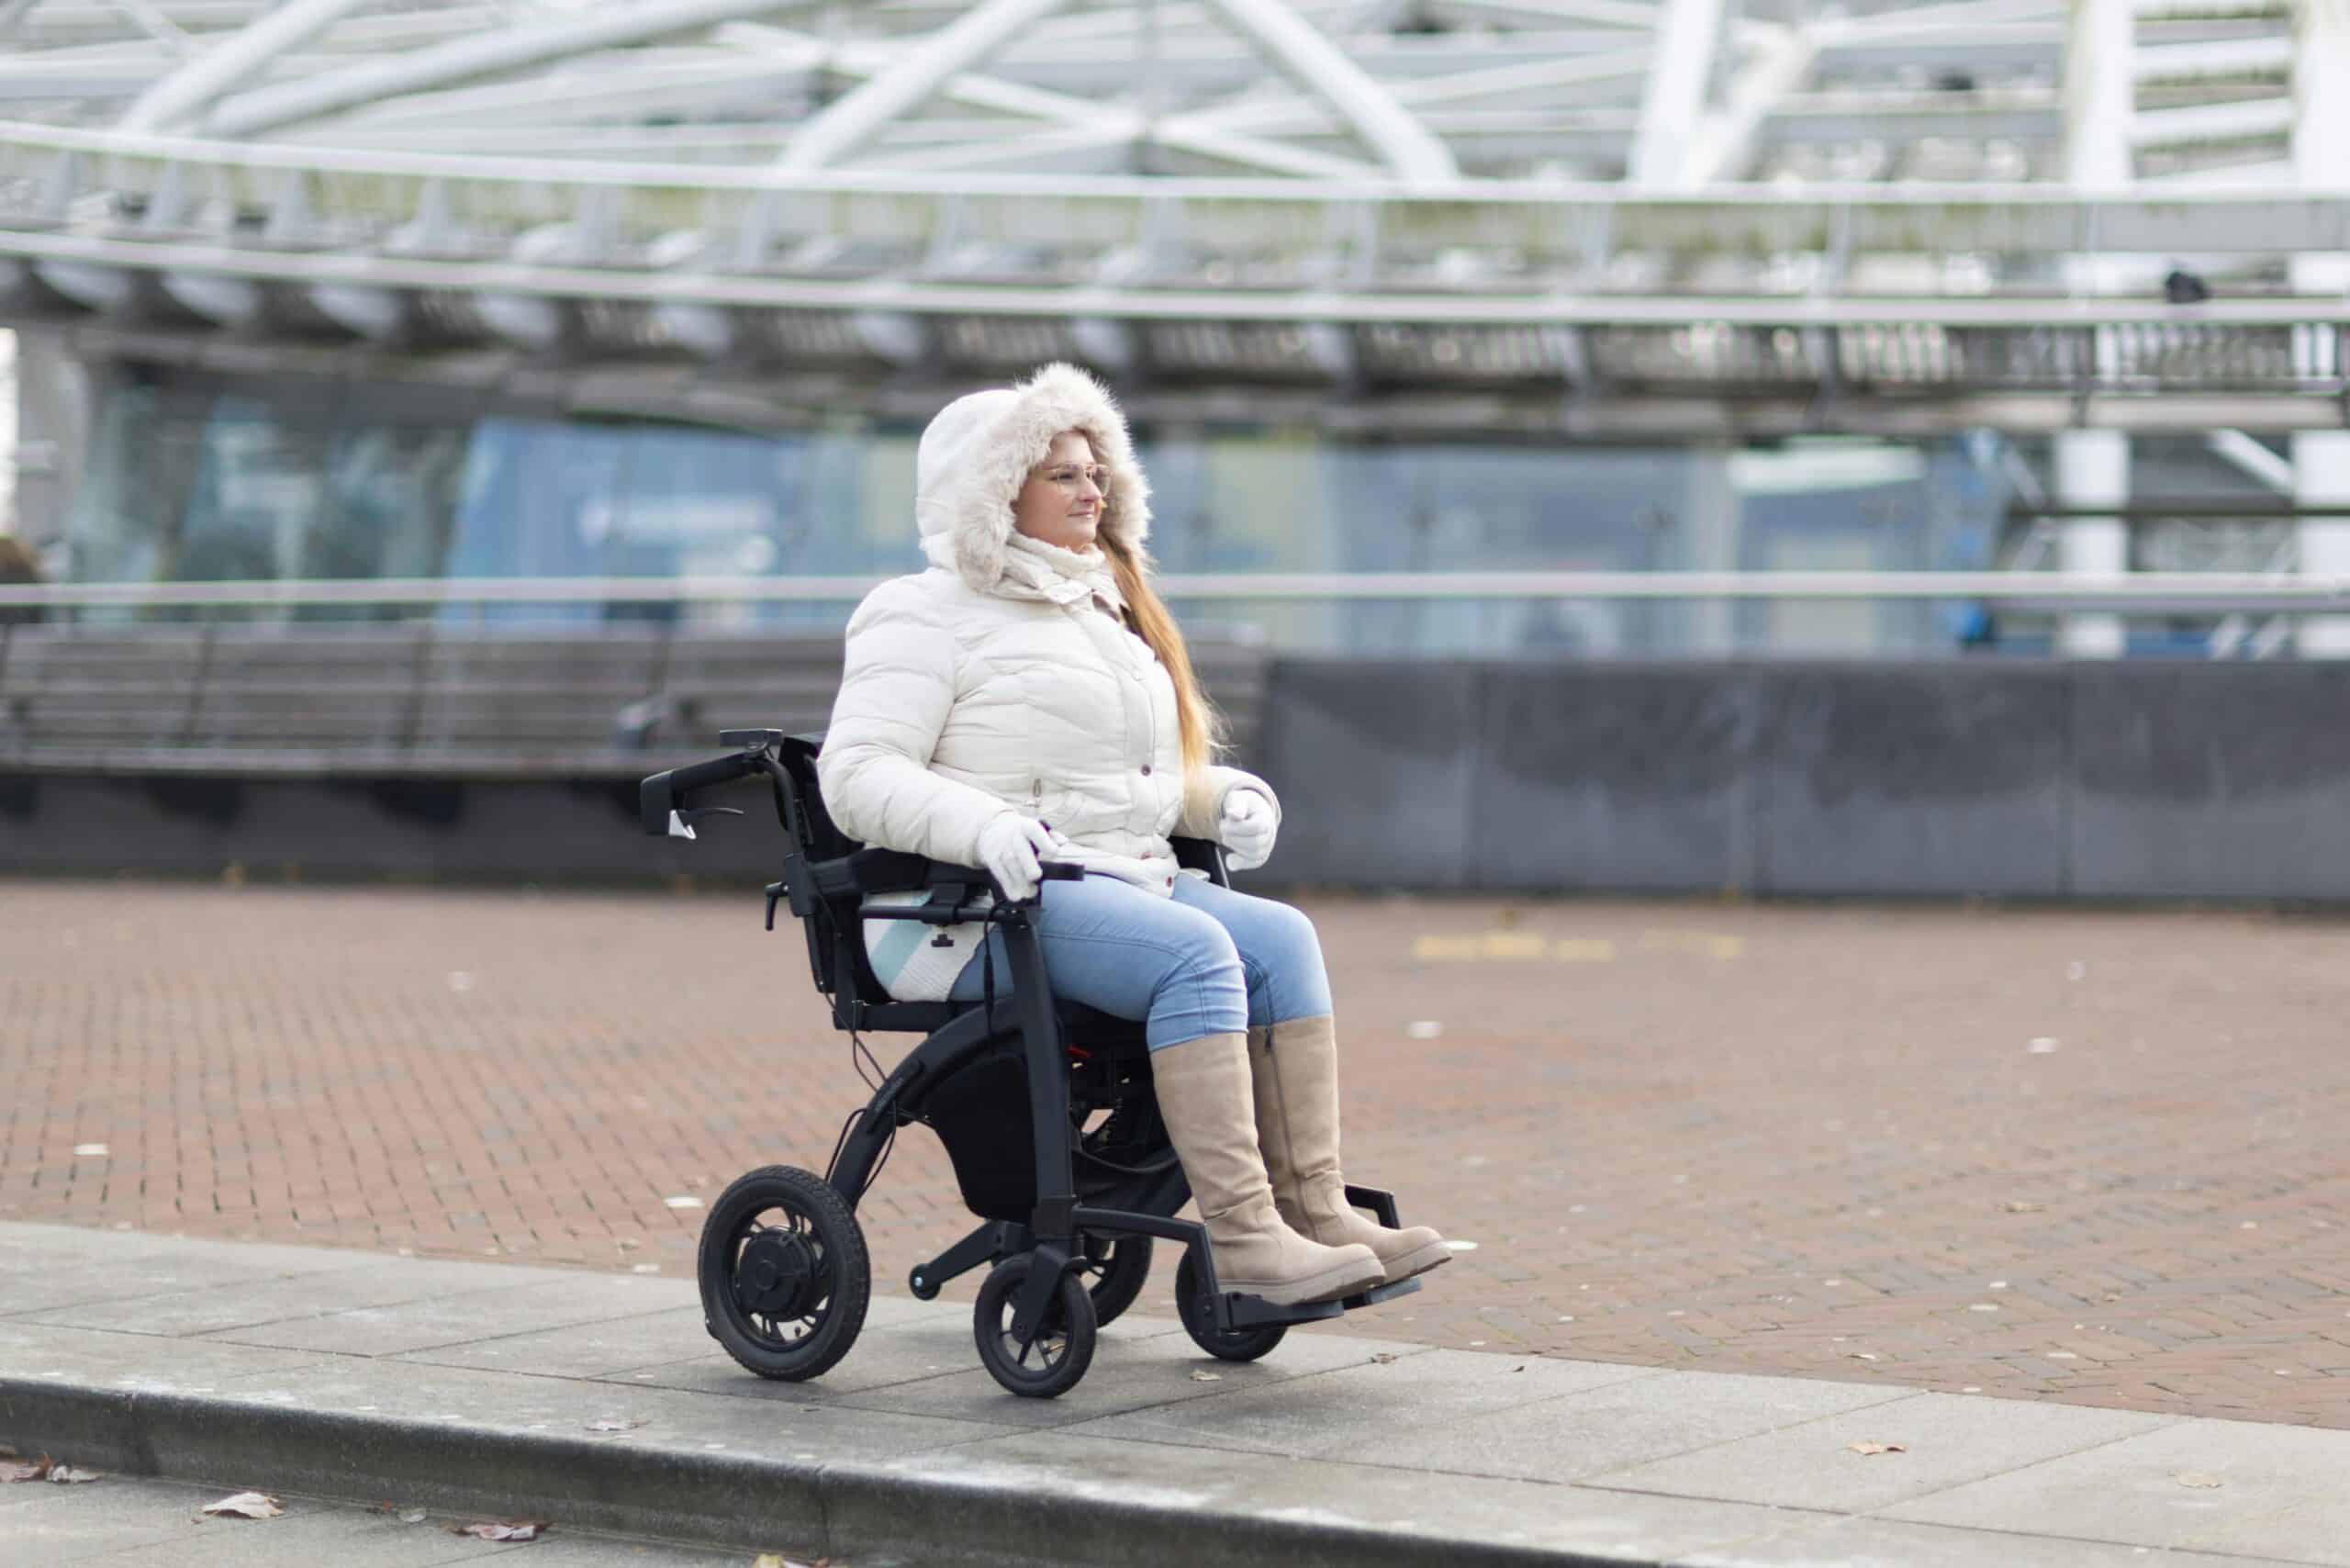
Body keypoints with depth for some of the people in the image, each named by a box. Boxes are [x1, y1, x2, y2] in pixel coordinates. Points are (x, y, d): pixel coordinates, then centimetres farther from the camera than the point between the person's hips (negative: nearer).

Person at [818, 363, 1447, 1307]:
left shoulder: (1102, 613, 25)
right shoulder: (928, 618, -1)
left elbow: (1154, 779, 31)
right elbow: (855, 776, -13)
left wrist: (1225, 800, 9)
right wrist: (982, 827, -29)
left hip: (1118, 882, 8)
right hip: (975, 910, -8)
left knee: (1280, 937, -17)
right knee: (1195, 953, -30)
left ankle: (1315, 1212, -23)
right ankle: (1242, 1236, -34)